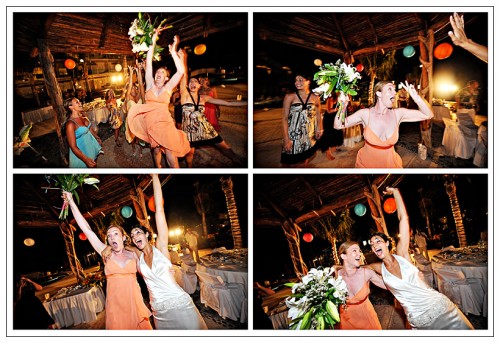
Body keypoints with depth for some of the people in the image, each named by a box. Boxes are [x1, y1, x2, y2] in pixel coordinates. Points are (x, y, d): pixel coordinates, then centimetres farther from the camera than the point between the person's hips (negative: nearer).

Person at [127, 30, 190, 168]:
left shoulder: (168, 88, 5)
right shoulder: (150, 85, 9)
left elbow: (181, 71, -7)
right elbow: (148, 63, 3)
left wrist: (173, 52, -8)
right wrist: (154, 39, -1)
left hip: (166, 124, -2)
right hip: (151, 124, 2)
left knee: (171, 155, -10)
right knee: (156, 151, 11)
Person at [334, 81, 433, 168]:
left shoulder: (398, 113, -9)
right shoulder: (365, 114, -14)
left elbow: (428, 115, -10)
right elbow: (338, 126, -11)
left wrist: (415, 96, -25)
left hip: (390, 164, 1)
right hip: (366, 164, -1)